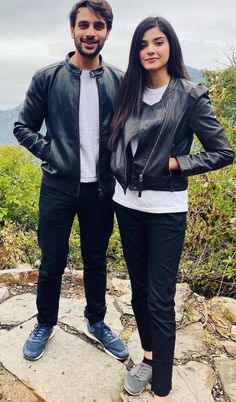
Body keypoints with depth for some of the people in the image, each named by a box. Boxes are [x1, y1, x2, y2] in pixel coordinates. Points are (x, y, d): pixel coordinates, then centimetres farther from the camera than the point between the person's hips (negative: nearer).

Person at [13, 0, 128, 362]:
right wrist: (51, 153, -9)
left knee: (96, 260, 16)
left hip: (101, 189, 2)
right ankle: (45, 324, 36)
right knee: (53, 262, 11)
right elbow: (23, 127, 3)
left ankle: (96, 322, 39)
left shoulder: (119, 81, 1)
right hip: (58, 187, -1)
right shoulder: (47, 78, -3)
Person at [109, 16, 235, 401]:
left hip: (165, 209, -5)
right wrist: (116, 177, 5)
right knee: (139, 286, 16)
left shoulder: (190, 95, -6)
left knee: (160, 298, 0)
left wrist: (174, 162, -11)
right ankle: (149, 355, 38)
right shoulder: (129, 92, 8)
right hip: (127, 203, 5)